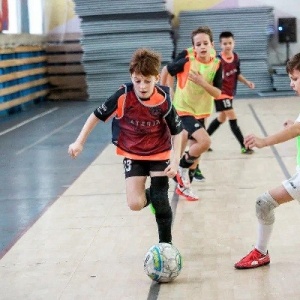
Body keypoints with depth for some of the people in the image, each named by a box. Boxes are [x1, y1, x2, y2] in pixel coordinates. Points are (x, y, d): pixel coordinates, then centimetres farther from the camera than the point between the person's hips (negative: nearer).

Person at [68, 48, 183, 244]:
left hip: (159, 154, -1)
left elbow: (177, 131, -8)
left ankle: (165, 244, 17)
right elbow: (98, 115, -10)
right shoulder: (124, 96, -23)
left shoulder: (163, 100, -22)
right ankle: (148, 195, 25)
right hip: (132, 155, 1)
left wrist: (175, 161, -15)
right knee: (135, 204, -12)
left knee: (161, 201, -4)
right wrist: (79, 142, -12)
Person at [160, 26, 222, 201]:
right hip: (184, 110, -5)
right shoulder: (187, 60, -18)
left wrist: (202, 82, -26)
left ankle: (184, 185, 31)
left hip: (201, 112, 5)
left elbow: (217, 93, -11)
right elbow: (166, 71, -3)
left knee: (195, 150, 13)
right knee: (205, 141, -24)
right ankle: (183, 166, 1)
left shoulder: (216, 65, -9)